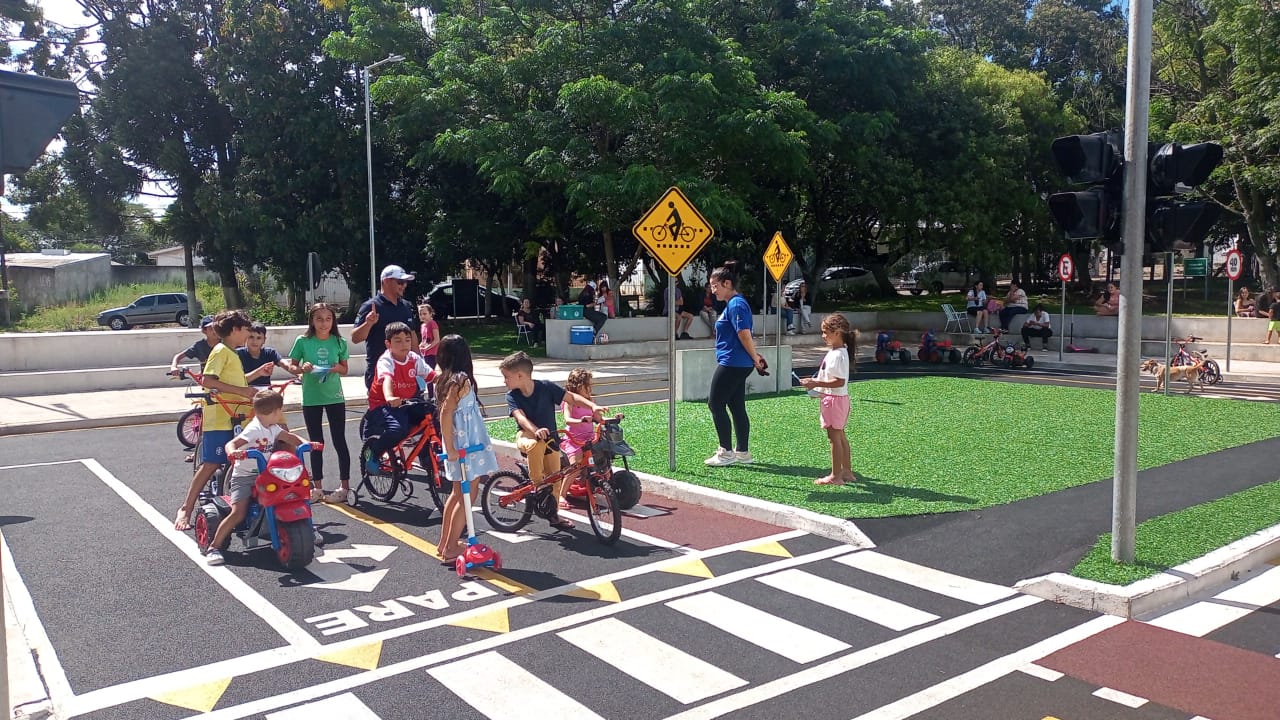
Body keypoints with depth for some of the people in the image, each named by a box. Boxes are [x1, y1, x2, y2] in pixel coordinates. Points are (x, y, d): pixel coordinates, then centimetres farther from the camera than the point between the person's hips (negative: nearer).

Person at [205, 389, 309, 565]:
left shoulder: (273, 428, 7)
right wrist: (233, 452, -51)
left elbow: (290, 437, 8)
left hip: (263, 475, 8)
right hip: (244, 476, -7)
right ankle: (213, 547, -7)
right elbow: (230, 444, -27)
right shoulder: (254, 429, -18)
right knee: (238, 513, -18)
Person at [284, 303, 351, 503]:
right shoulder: (303, 341, -3)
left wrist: (337, 368, -14)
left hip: (334, 397, 0)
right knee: (316, 443, 8)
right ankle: (317, 488, 17)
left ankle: (344, 487, 8)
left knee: (339, 442, 1)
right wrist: (302, 368, -18)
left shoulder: (339, 342, -1)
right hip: (311, 398, 0)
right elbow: (291, 366, 3)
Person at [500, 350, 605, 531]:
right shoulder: (512, 395, -13)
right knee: (537, 445, -38)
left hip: (550, 438, 2)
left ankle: (553, 513, 24)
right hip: (526, 436, -1)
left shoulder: (546, 387, -15)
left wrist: (593, 406, -32)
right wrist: (536, 431, -49)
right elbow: (520, 417, -28)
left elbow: (571, 397, -14)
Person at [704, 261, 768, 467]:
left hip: (732, 364, -10)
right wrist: (755, 356, 19)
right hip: (739, 365, 10)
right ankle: (742, 452, 18)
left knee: (715, 404, -3)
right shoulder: (735, 304, 16)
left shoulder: (735, 305, -16)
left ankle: (726, 452, 3)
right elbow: (745, 335, 22)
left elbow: (744, 334, -22)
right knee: (737, 407, 12)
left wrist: (754, 357, -13)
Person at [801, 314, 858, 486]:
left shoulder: (838, 355, -20)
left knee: (834, 437, -4)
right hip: (835, 399, 10)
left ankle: (835, 476, 3)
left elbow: (839, 382, -25)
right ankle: (847, 472, 24)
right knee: (840, 436, 16)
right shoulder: (834, 352, 12)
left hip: (835, 399, -10)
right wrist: (815, 381, 10)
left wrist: (816, 384, -23)